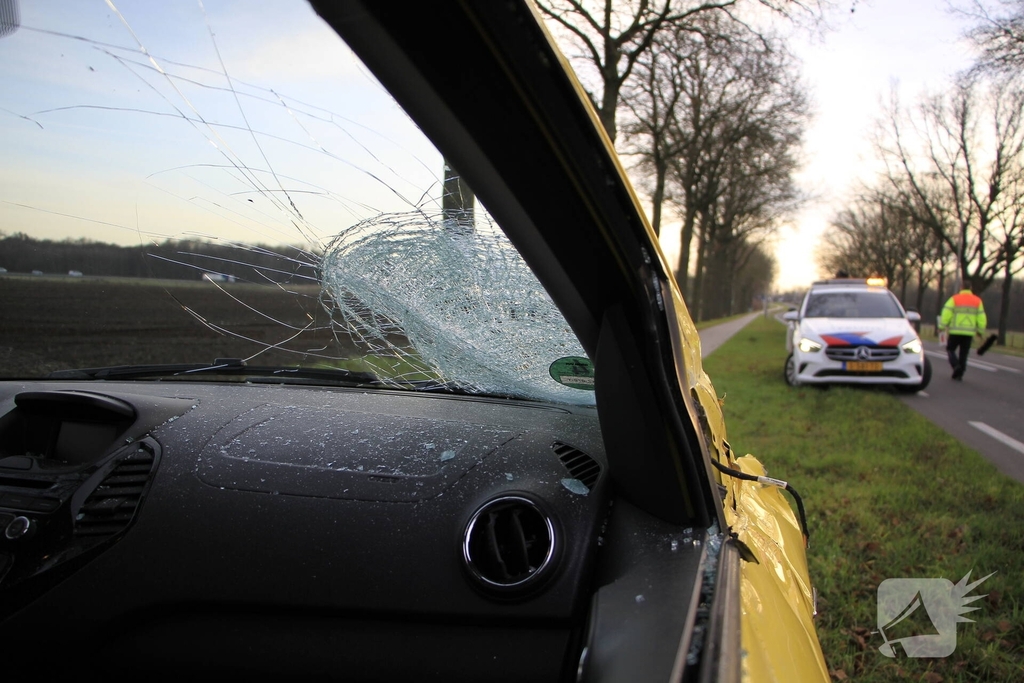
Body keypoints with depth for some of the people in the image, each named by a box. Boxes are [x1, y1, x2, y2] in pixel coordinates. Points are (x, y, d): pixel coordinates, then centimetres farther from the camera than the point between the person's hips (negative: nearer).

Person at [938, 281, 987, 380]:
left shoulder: (954, 299, -4)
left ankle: (956, 365, -12)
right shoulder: (977, 301, 6)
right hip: (969, 332, 3)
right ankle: (959, 374, 9)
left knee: (950, 349, 12)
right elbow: (981, 318, 6)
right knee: (963, 353, 10)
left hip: (956, 331, -3)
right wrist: (980, 331, 13)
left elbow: (946, 314, -9)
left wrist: (941, 326, -4)